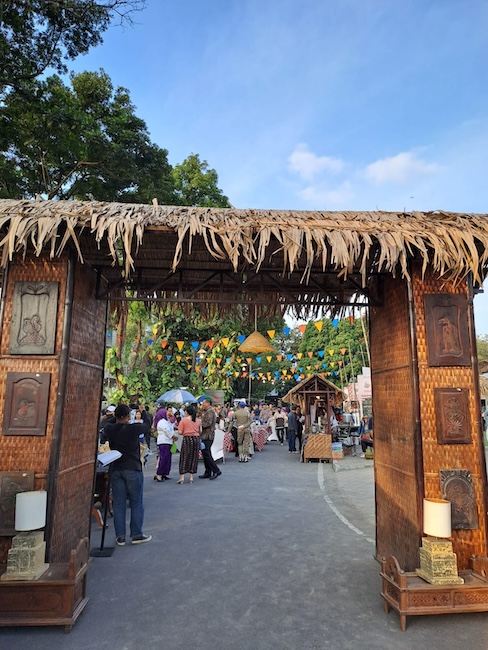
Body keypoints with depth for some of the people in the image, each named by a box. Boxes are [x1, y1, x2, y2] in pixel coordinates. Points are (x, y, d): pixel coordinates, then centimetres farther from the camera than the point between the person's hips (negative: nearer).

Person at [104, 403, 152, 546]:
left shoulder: (110, 429, -2)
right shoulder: (134, 428, -11)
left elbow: (106, 424, 22)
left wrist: (116, 417, 20)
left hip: (116, 469, 4)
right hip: (133, 469, -4)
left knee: (118, 504, 10)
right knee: (136, 503, 7)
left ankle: (120, 537, 14)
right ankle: (137, 535, 12)